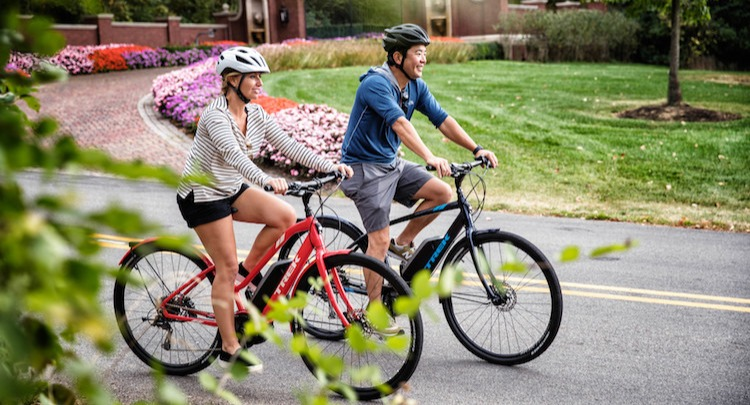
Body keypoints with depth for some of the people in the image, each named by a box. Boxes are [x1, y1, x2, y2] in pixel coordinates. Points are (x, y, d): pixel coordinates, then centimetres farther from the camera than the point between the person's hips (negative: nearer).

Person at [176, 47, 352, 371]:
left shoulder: (256, 115, 1)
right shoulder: (216, 117, -22)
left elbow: (288, 146, -5)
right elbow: (234, 155, -38)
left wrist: (330, 166, -16)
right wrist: (267, 180, -54)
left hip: (232, 189, 7)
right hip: (202, 194, -7)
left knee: (285, 216, -14)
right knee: (227, 268, -7)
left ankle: (248, 271, 7)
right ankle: (229, 350, 3)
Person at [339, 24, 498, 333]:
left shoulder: (416, 86, 2)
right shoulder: (376, 84, -23)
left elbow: (442, 120, -1)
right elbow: (400, 124, -37)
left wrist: (476, 149, -11)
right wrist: (430, 158, -48)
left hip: (392, 163, 8)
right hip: (364, 168, -8)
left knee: (443, 193, -8)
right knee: (380, 239, -9)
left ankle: (402, 244, 9)